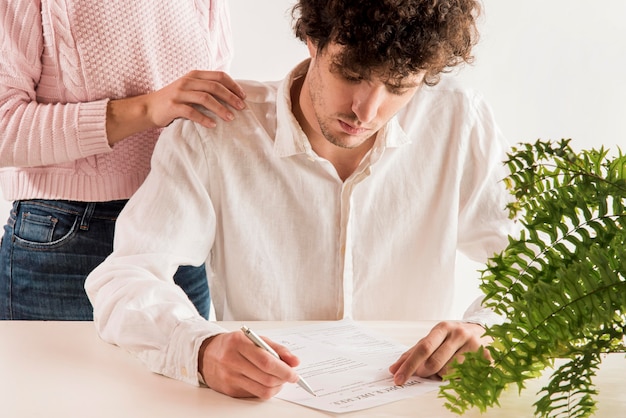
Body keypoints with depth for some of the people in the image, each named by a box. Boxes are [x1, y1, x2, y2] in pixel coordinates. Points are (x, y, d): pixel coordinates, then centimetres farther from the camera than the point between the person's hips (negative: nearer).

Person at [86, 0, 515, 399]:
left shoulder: (462, 125, -8)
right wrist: (201, 349, -37)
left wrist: (485, 330, -24)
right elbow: (122, 280, -16)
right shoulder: (214, 134, -12)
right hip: (260, 402, -1)